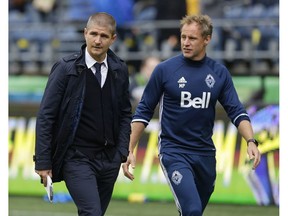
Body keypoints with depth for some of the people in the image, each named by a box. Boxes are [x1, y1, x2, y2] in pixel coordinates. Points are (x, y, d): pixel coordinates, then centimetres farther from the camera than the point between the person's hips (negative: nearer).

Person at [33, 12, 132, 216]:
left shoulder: (120, 69, 6)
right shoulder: (66, 68, -8)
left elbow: (125, 113, 16)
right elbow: (45, 117, -7)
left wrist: (122, 151, 4)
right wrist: (43, 162, -10)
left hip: (109, 159, 5)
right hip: (77, 158, -5)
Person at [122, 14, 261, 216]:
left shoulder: (219, 73, 2)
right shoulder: (165, 70, -6)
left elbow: (236, 111, 2)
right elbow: (144, 112, 0)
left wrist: (251, 142, -15)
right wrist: (130, 150, -4)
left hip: (205, 153, 4)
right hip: (174, 152, -4)